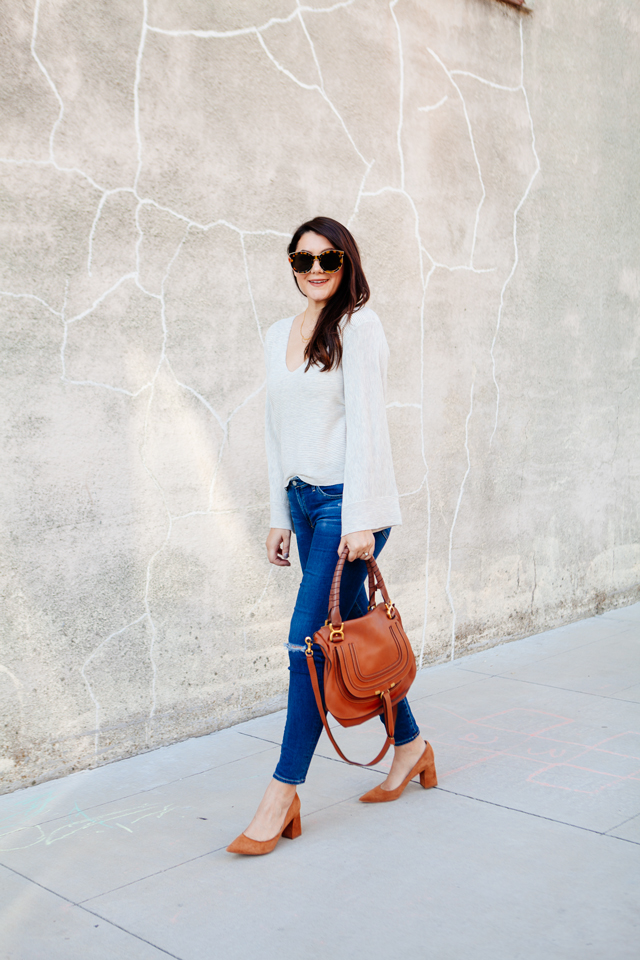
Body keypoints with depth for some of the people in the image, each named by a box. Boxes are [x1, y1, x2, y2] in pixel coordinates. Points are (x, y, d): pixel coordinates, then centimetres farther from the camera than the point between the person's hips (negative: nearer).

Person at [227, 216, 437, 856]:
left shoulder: (359, 327, -7)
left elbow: (366, 425, -14)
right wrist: (280, 516, 15)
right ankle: (410, 745, 30)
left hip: (348, 501, -7)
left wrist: (360, 520, -18)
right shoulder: (278, 336, 13)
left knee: (308, 642, -8)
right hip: (303, 501, 7)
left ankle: (284, 793, 1)